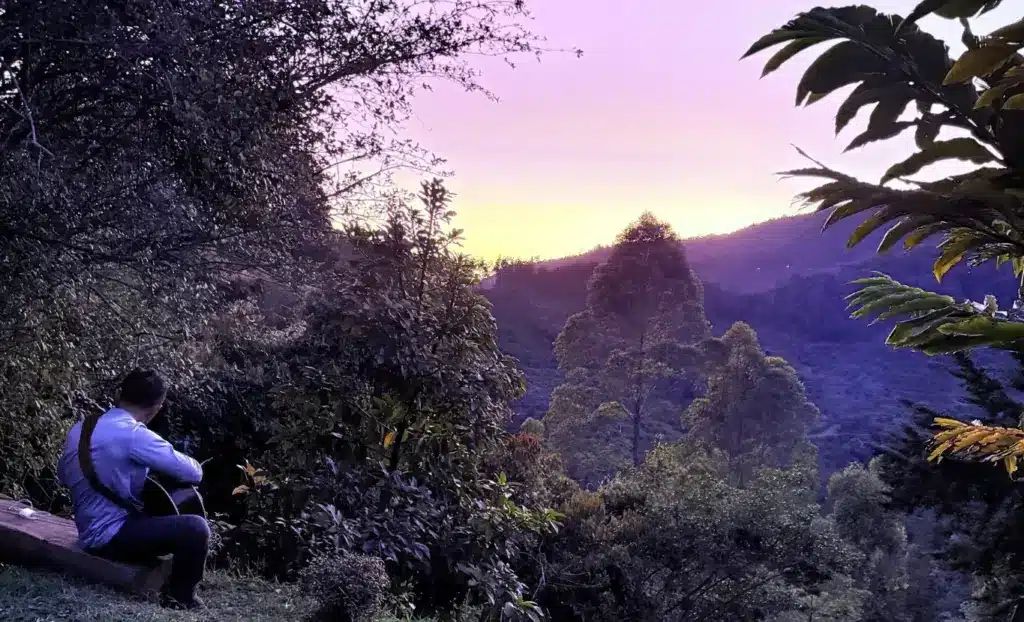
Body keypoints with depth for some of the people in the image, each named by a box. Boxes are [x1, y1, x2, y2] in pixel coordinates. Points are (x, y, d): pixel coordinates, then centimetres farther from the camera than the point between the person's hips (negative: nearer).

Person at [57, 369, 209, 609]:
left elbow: (63, 476, 22)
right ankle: (179, 597, 3)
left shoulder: (79, 429, 5)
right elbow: (193, 473, -20)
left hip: (90, 531, 10)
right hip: (109, 538, -9)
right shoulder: (134, 435, -21)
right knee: (196, 528, -20)